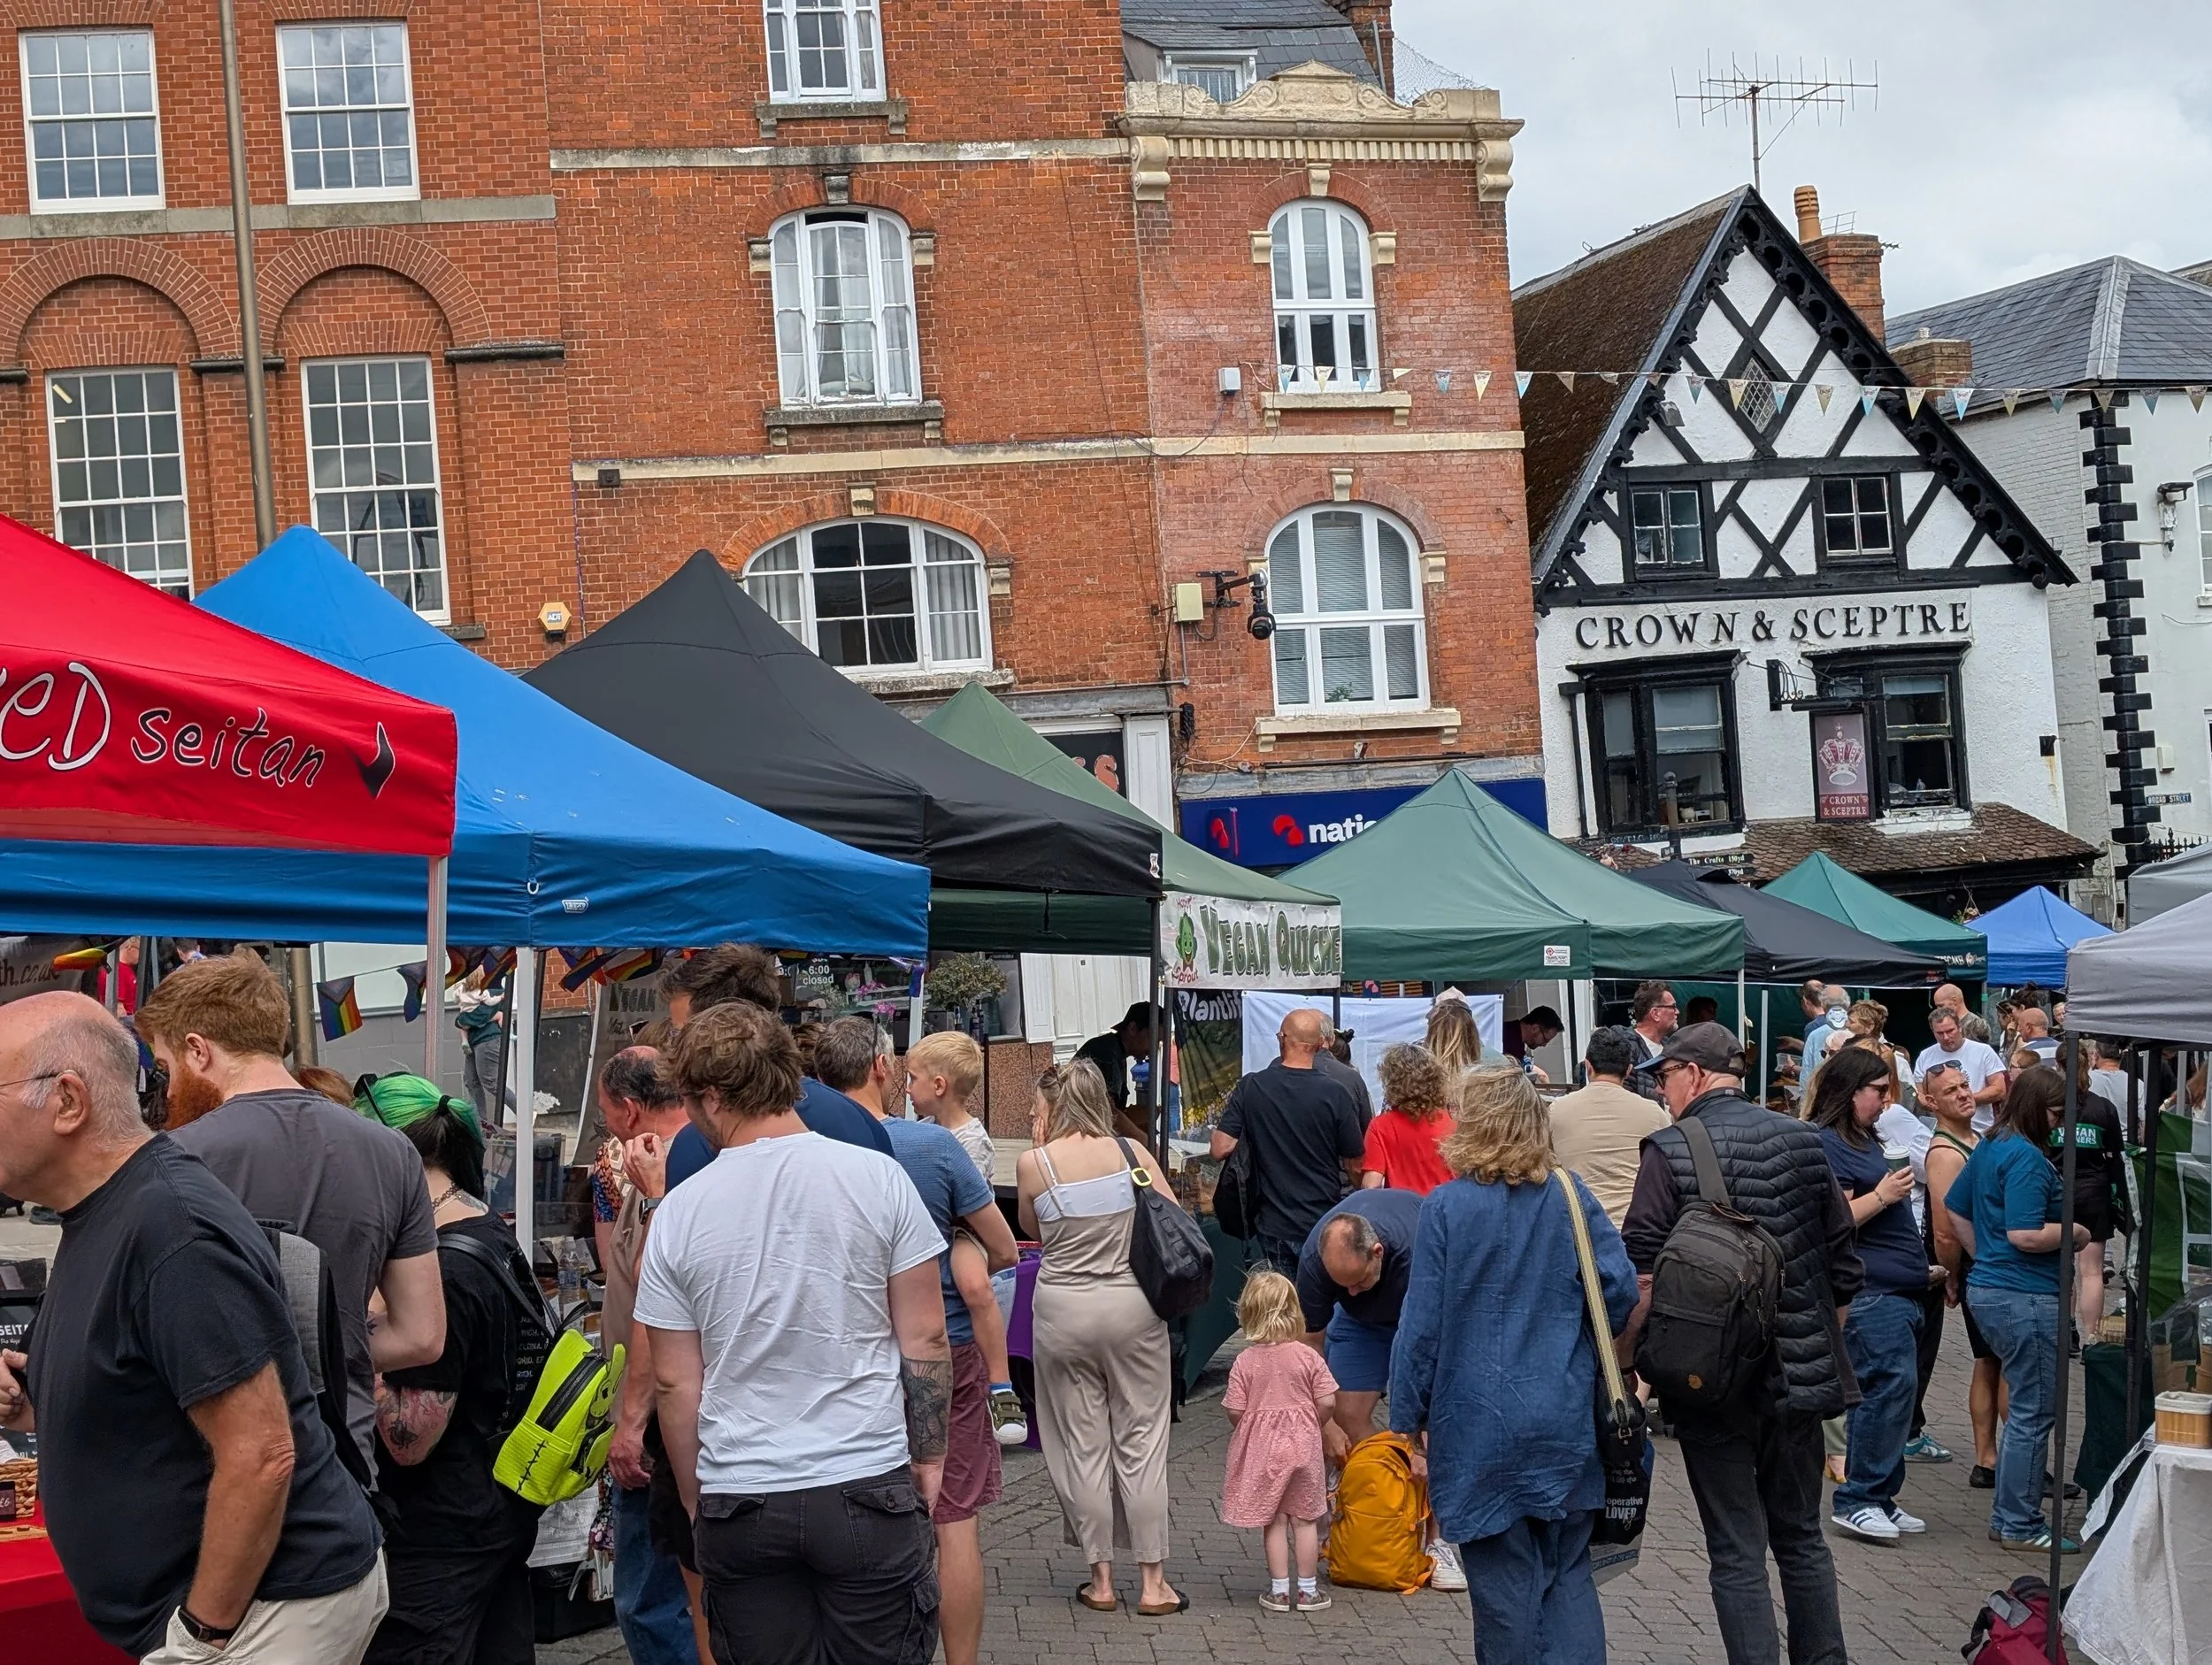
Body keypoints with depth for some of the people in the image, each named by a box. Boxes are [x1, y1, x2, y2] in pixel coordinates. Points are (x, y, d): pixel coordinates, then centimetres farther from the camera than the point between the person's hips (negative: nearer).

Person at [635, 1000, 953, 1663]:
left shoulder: (680, 1211, -2)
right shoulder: (876, 1177, -5)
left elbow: (674, 1382, 2)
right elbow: (924, 1338, -2)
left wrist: (696, 1504, 13)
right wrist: (928, 1458, 9)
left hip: (737, 1502, 1)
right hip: (867, 1488, -1)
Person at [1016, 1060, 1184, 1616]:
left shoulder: (1033, 1163, -7)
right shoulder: (1131, 1152, -2)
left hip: (1065, 1311, -1)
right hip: (1133, 1305, 1)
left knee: (1082, 1445, 9)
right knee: (1141, 1440, 8)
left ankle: (1101, 1579, 15)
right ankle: (1152, 1581, 11)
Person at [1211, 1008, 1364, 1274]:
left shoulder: (1250, 1088, -7)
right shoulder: (1335, 1095, -9)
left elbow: (1220, 1150, -8)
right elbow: (1356, 1168, -3)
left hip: (1276, 1226, 1)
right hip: (1325, 1226, -1)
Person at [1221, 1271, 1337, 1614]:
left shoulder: (1245, 1361, -8)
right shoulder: (1308, 1357, -7)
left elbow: (1234, 1409, -10)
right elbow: (1327, 1402, -8)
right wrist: (1310, 1427, 10)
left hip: (1261, 1447, 0)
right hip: (1303, 1444, 0)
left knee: (1274, 1520, 9)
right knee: (1304, 1519, 10)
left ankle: (1279, 1590, 11)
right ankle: (1307, 1590, 15)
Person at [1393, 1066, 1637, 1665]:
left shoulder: (1446, 1207, -10)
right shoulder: (1571, 1197, -2)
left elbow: (1422, 1323, -8)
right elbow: (1621, 1289, -3)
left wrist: (1410, 1415, 1)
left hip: (1479, 1427, -2)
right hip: (1564, 1420, 3)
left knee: (1503, 1577, 8)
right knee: (1568, 1571, 12)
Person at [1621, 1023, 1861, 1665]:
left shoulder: (1669, 1152, -12)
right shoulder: (1804, 1141, 4)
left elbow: (1641, 1277, -16)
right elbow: (1844, 1263, 9)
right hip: (1798, 1372, 5)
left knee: (1738, 1552, 2)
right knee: (1802, 1535, 19)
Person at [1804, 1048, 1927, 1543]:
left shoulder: (1864, 1139, 20)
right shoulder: (1826, 1144, -12)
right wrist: (1883, 1196, -18)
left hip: (1896, 1290, 10)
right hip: (1869, 1293, -10)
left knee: (1884, 1391, 11)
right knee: (1892, 1384, -14)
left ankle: (1876, 1499, 17)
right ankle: (1857, 1501, -8)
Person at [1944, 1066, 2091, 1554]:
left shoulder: (1989, 1147, 12)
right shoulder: (2028, 1158, -18)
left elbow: (1955, 1211, 22)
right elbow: (2024, 1235, -25)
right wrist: (2075, 1233, -9)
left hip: (1989, 1289, 10)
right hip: (2027, 1298, -10)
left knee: (2023, 1408, 18)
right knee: (2033, 1415, 0)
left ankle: (2006, 1515, 24)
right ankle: (2021, 1527, 7)